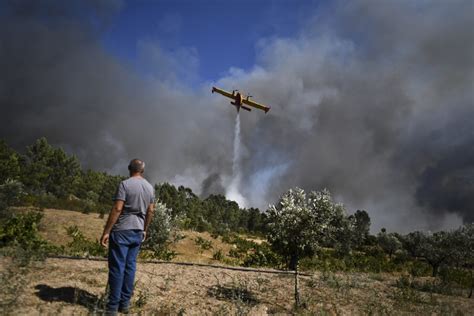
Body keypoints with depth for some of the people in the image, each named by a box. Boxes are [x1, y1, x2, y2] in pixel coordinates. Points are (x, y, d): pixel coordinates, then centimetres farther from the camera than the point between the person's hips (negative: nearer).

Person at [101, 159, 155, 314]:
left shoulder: (125, 184, -11)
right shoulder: (150, 187, 8)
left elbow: (117, 209, -17)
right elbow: (150, 211, 12)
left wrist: (106, 231, -13)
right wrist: (145, 230, 23)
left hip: (122, 230, -6)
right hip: (138, 232, 6)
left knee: (117, 267, 0)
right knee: (130, 266, 10)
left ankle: (113, 306, 5)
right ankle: (125, 303, 16)